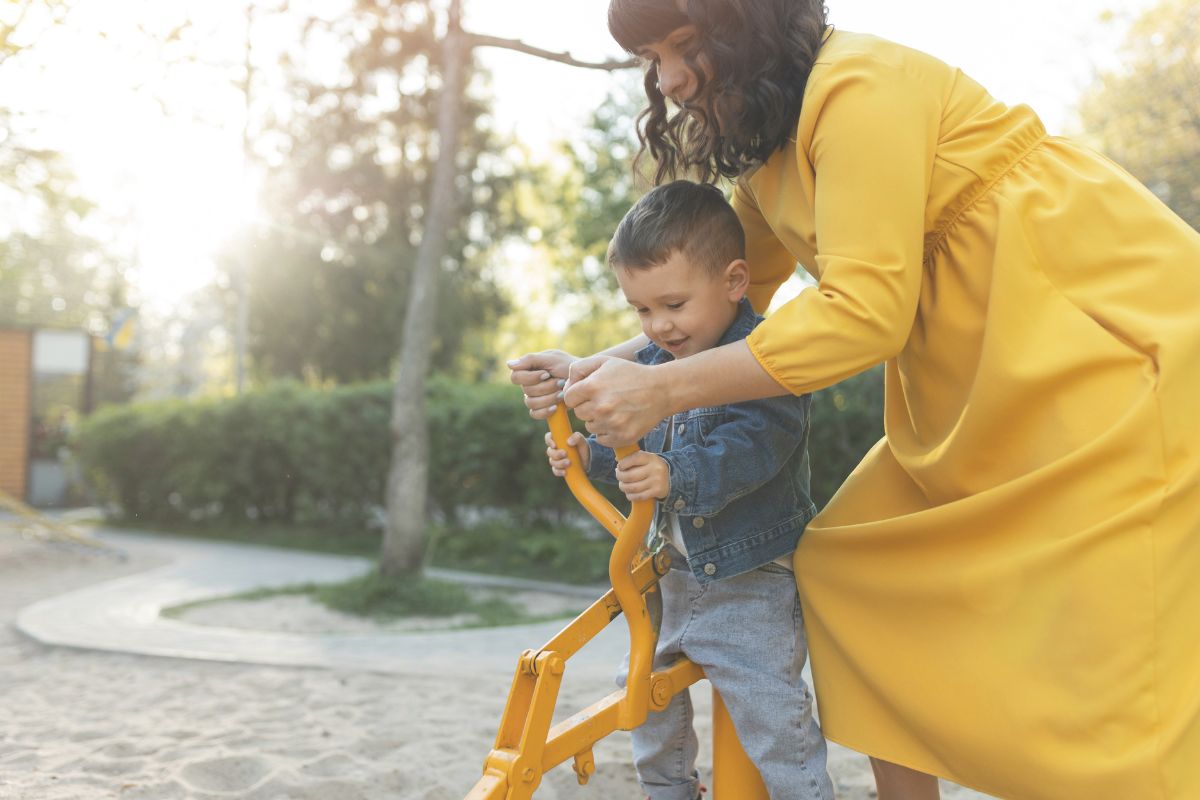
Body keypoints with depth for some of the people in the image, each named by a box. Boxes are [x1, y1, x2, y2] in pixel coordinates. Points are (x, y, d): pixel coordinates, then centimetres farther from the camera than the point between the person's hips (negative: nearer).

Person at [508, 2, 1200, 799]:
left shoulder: (860, 84, -19)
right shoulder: (766, 152, 10)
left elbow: (864, 311, -26)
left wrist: (661, 390, -26)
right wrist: (595, 371, 0)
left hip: (1115, 345, -9)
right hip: (983, 394, 9)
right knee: (846, 567, 4)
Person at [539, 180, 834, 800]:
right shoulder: (655, 361, 7)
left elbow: (752, 444, -31)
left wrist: (677, 474, -43)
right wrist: (591, 455, -2)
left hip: (749, 581, -8)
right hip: (675, 572, 8)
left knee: (772, 719, -9)